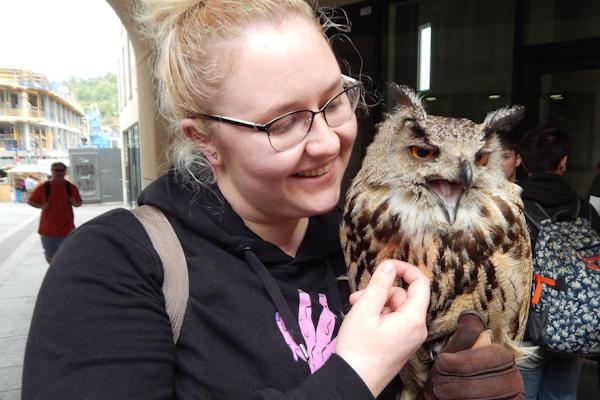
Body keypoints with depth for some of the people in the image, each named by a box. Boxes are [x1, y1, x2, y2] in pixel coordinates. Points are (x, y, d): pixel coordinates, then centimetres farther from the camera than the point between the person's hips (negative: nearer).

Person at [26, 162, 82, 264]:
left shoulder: (71, 187, 0)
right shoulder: (43, 187, -4)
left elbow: (79, 203, 11)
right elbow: (30, 201, 6)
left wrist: (75, 203, -12)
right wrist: (41, 206, -13)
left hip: (66, 229, 0)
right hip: (48, 229, 0)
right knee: (50, 257, 12)